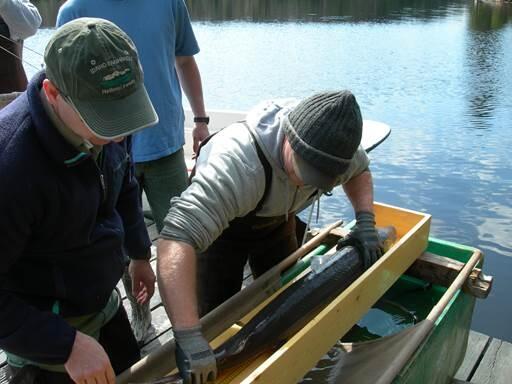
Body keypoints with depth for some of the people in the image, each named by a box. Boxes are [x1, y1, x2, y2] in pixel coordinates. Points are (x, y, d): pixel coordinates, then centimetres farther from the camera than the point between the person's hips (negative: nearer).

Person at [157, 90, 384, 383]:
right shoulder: (238, 162, -48)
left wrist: (366, 220, -17)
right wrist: (189, 339, -60)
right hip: (219, 221, -5)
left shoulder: (333, 146, -26)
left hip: (276, 216, 5)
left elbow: (360, 170, 0)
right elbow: (177, 238, -56)